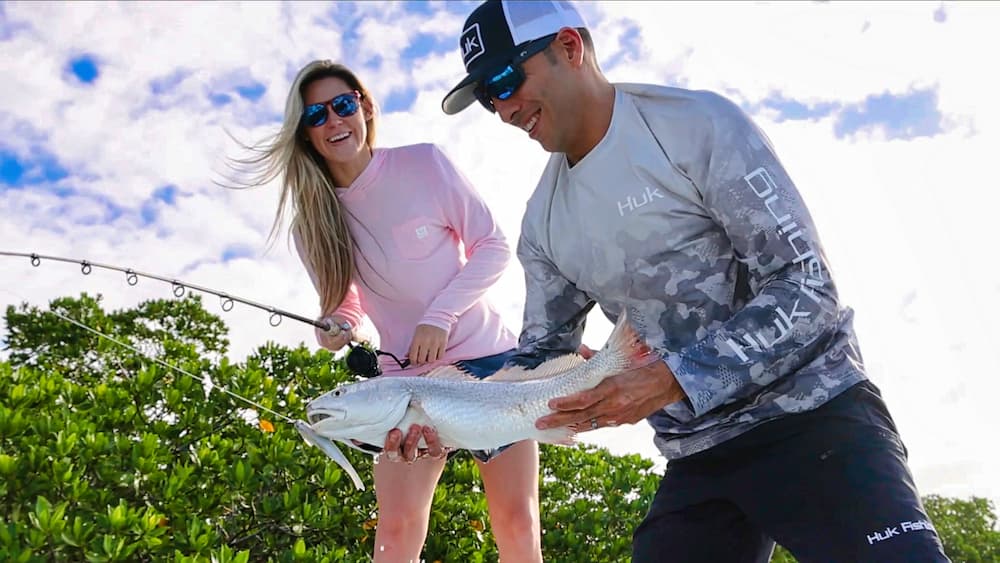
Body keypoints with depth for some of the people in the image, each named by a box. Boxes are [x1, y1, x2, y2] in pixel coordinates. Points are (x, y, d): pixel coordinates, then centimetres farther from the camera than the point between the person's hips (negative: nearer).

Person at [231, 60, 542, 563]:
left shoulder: (424, 164, -9)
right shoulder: (313, 221, 1)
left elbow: (493, 247, -7)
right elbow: (347, 303, 8)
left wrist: (440, 317, -18)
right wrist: (339, 326, -16)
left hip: (486, 358, -1)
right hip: (405, 377, 2)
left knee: (517, 520, 2)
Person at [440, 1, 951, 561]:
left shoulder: (698, 124, -10)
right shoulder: (544, 222, 7)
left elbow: (804, 288, -14)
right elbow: (541, 359, 11)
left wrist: (674, 380, -24)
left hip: (811, 414, -5)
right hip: (695, 458, 6)